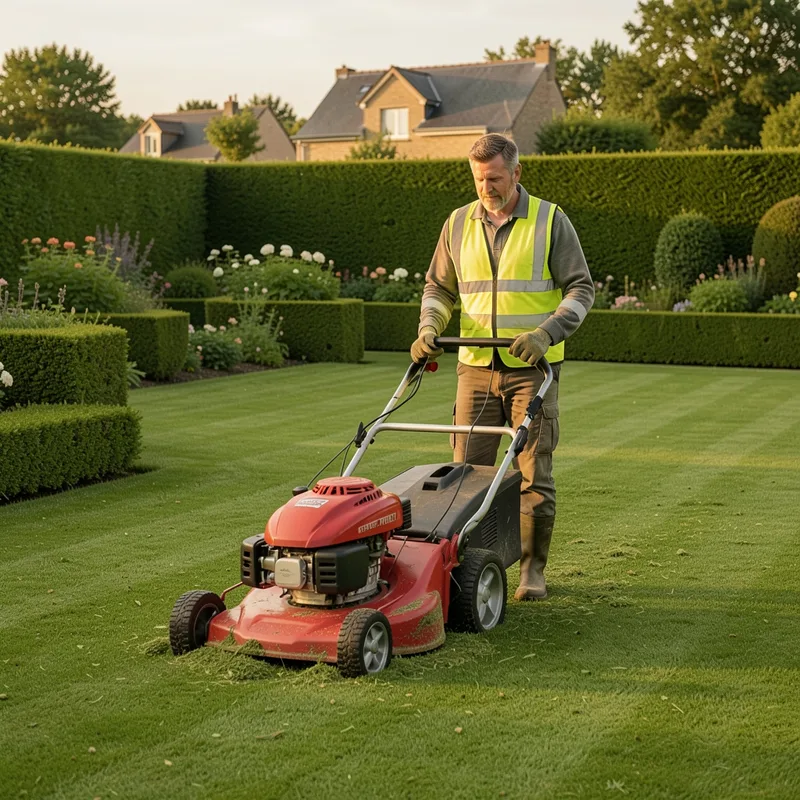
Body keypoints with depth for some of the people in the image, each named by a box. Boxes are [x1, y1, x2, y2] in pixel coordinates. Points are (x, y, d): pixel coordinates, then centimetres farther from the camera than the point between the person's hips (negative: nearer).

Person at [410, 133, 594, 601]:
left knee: (534, 472, -1)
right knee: (468, 469, 2)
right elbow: (439, 287, 16)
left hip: (533, 368, -3)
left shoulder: (550, 221, -2)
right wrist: (430, 329, -3)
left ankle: (533, 570, 11)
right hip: (476, 368, 3)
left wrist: (545, 333, -18)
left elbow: (580, 287, -3)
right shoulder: (458, 224, 9)